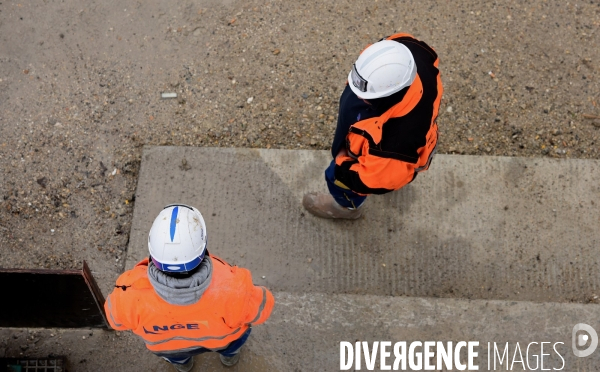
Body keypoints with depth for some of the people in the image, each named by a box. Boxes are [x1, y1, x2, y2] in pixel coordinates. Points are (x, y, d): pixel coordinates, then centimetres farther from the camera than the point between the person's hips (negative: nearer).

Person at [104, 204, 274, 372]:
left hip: (162, 346, 1)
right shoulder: (232, 288, -43)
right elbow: (260, 308, -21)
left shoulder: (131, 293, -40)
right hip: (222, 339, 0)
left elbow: (116, 318, -16)